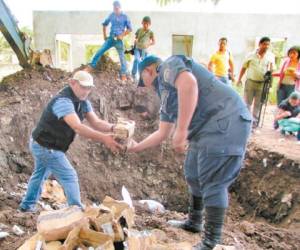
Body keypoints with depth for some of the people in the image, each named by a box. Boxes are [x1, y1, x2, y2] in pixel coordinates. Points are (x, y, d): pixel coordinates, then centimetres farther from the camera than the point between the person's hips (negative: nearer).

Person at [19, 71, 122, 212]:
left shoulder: (83, 102, -2)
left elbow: (96, 123, -9)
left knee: (40, 174, 25)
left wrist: (113, 128, -29)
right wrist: (104, 138, -52)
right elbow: (78, 128, -44)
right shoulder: (63, 101, -31)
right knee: (69, 177, -7)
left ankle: (27, 205, 44)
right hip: (46, 147, -10)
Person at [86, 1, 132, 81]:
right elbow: (105, 24, 20)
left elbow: (129, 29, -2)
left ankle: (123, 75, 2)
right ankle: (91, 67, 5)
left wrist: (122, 35, -12)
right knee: (99, 51, -4)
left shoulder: (125, 16, -2)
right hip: (110, 38, 3)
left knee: (122, 57, -5)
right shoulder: (111, 15, 7)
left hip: (119, 40, -3)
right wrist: (104, 35, 12)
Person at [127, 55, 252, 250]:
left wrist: (181, 130, -27)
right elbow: (162, 133, 30)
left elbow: (189, 82, -26)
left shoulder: (169, 66, -3)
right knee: (194, 176, 19)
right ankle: (194, 223, 37)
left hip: (226, 124, -10)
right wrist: (137, 147, 37)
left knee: (212, 184, -6)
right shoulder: (167, 97, 24)